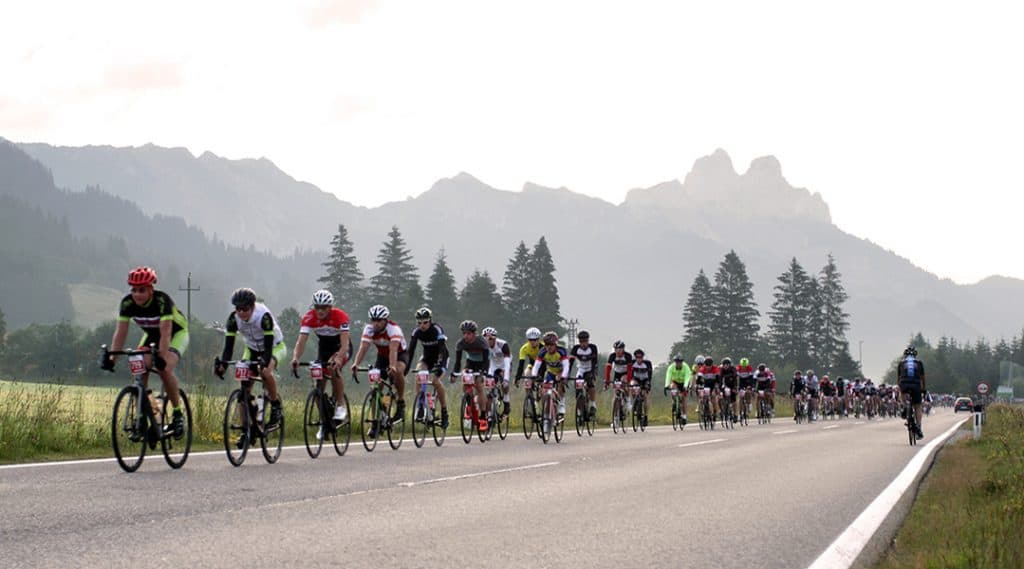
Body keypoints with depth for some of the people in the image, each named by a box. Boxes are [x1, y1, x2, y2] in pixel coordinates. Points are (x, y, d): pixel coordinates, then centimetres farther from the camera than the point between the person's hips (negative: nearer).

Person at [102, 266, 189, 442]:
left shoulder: (162, 300, -34)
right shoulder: (128, 303, -21)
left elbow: (165, 333, -41)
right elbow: (120, 332, -22)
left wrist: (162, 358, -52)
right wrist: (111, 358, -33)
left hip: (176, 334, -5)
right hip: (151, 335, 5)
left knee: (165, 370, -29)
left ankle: (177, 414, -13)